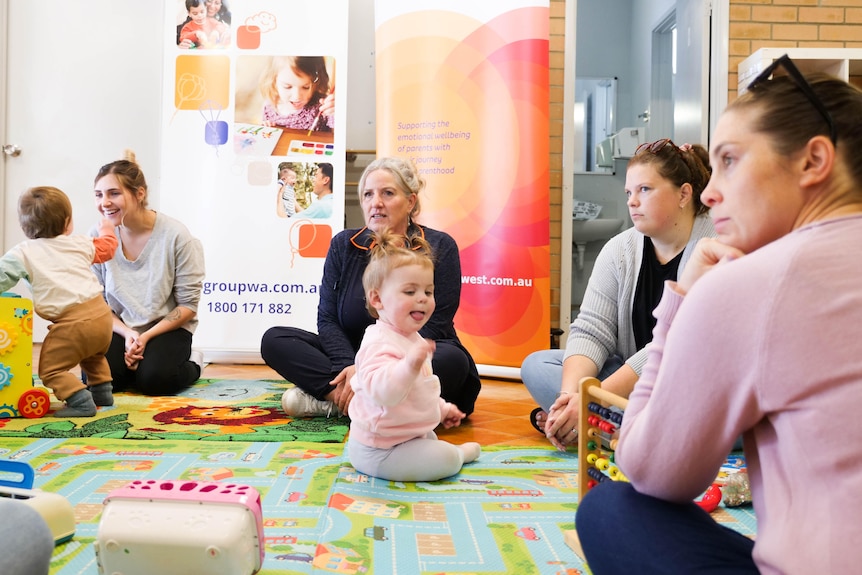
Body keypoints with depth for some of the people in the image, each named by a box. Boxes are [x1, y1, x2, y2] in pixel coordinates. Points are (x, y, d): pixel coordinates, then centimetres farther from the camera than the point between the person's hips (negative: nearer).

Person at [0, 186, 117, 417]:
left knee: (50, 368, 4)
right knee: (93, 356, 35)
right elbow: (106, 248, 33)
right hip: (101, 313, 6)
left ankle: (81, 402, -11)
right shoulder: (79, 243, 15)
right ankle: (102, 391, 33)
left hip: (72, 322, -6)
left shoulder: (23, 253, 1)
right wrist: (106, 227, 51)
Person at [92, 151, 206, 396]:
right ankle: (132, 358, 11)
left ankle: (192, 364, 7)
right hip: (120, 328, 3)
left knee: (153, 379, -27)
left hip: (168, 328, -2)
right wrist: (127, 333, -16)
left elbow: (188, 305, -11)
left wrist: (146, 337, -19)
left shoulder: (175, 235, -17)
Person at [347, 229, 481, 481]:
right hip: (378, 451, -11)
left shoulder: (413, 339, 10)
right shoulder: (379, 343, -26)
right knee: (445, 459, -16)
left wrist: (441, 408, 29)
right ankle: (461, 453, 12)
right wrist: (409, 365, -54)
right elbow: (381, 390, -42)